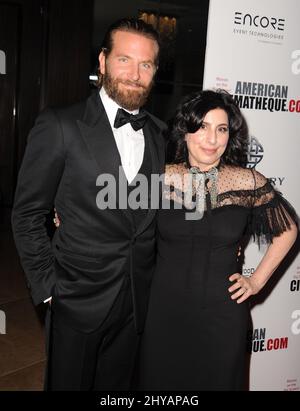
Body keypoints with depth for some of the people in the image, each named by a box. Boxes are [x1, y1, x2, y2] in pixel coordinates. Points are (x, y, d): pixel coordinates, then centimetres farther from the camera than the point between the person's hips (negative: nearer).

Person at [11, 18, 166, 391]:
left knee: (117, 385, 21)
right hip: (78, 301, -4)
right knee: (69, 383, 16)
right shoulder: (59, 126, -12)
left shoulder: (160, 133, 3)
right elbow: (27, 214, -8)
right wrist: (48, 288, -9)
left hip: (138, 301, 4)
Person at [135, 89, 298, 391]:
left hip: (223, 313, 0)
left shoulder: (248, 182, -6)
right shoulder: (161, 177, -6)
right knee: (159, 381, 17)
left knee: (217, 380, 18)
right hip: (164, 311, 0)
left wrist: (258, 280, 4)